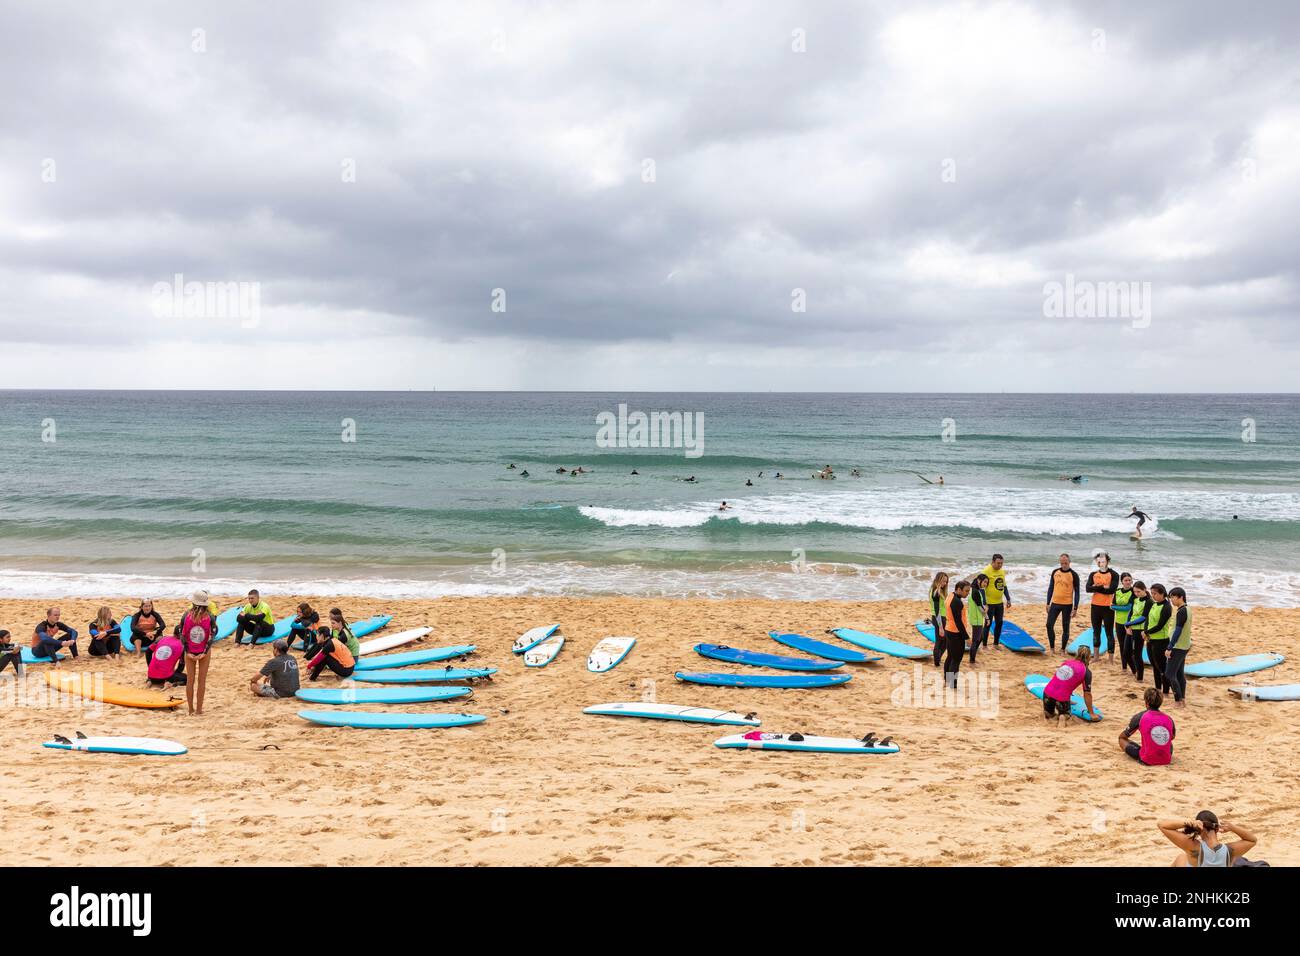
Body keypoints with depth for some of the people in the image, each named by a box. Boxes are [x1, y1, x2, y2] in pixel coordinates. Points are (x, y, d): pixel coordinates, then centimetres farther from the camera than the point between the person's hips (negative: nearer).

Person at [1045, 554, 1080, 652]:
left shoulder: (1074, 575, -6)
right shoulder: (1055, 572, 5)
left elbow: (1076, 592, -4)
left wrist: (1075, 607, -8)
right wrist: (1048, 603, 9)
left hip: (1067, 605, -4)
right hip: (1055, 603, 4)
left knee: (1065, 628, 4)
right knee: (1049, 625, -1)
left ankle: (1062, 650, 15)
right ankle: (1052, 648, 12)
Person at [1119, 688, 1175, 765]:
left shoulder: (1140, 717, -8)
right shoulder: (1169, 719, 1)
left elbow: (1122, 736, 6)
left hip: (1147, 761, -4)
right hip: (1166, 760, 4)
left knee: (1122, 739, 15)